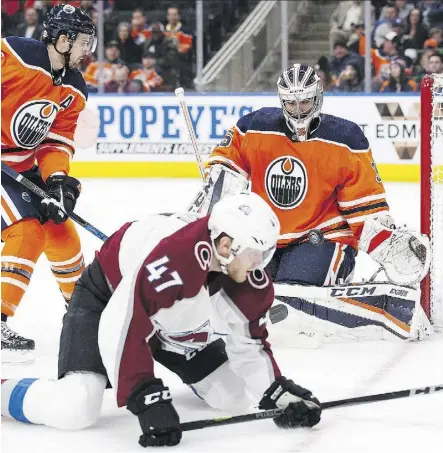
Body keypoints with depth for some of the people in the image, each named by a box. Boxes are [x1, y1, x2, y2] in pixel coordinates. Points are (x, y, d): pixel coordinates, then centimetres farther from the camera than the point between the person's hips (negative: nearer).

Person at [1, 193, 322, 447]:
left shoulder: (252, 280, -17)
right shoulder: (173, 257, -42)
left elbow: (250, 342, -2)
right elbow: (122, 326, -41)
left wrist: (278, 392, -14)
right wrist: (148, 398, -41)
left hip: (177, 323, 7)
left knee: (236, 395, 3)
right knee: (75, 409, -27)